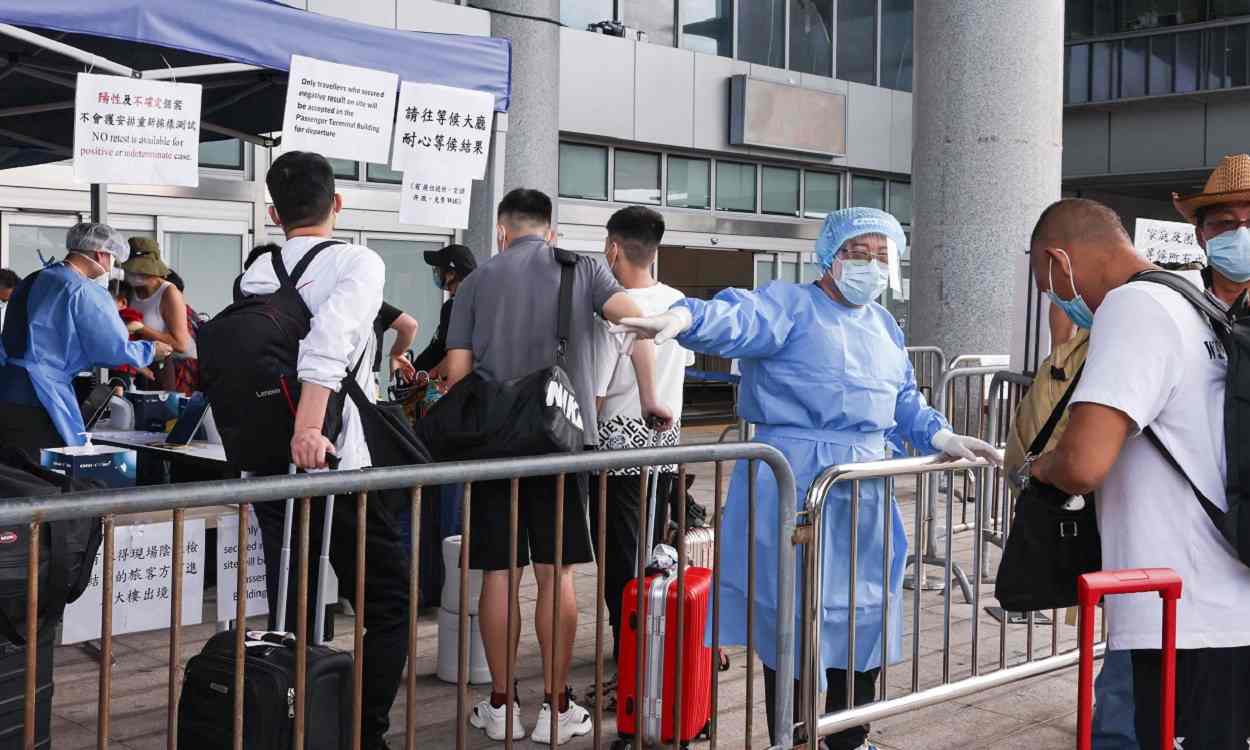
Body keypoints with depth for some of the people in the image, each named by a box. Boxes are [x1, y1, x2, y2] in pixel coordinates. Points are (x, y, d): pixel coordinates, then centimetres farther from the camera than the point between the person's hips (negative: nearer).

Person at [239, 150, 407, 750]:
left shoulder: (252, 276, 8)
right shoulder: (357, 263, -6)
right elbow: (333, 331, -24)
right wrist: (309, 426, -29)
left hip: (269, 466, 5)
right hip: (339, 463, -5)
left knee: (290, 612, 12)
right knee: (387, 603, 8)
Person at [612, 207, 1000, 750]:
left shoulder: (884, 326, 18)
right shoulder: (792, 306, -7)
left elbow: (905, 403, 24)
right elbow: (739, 319, -28)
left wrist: (944, 438, 7)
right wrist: (684, 318, -49)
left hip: (864, 486, 8)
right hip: (793, 484, -7)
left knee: (865, 614, 15)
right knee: (791, 618, -2)